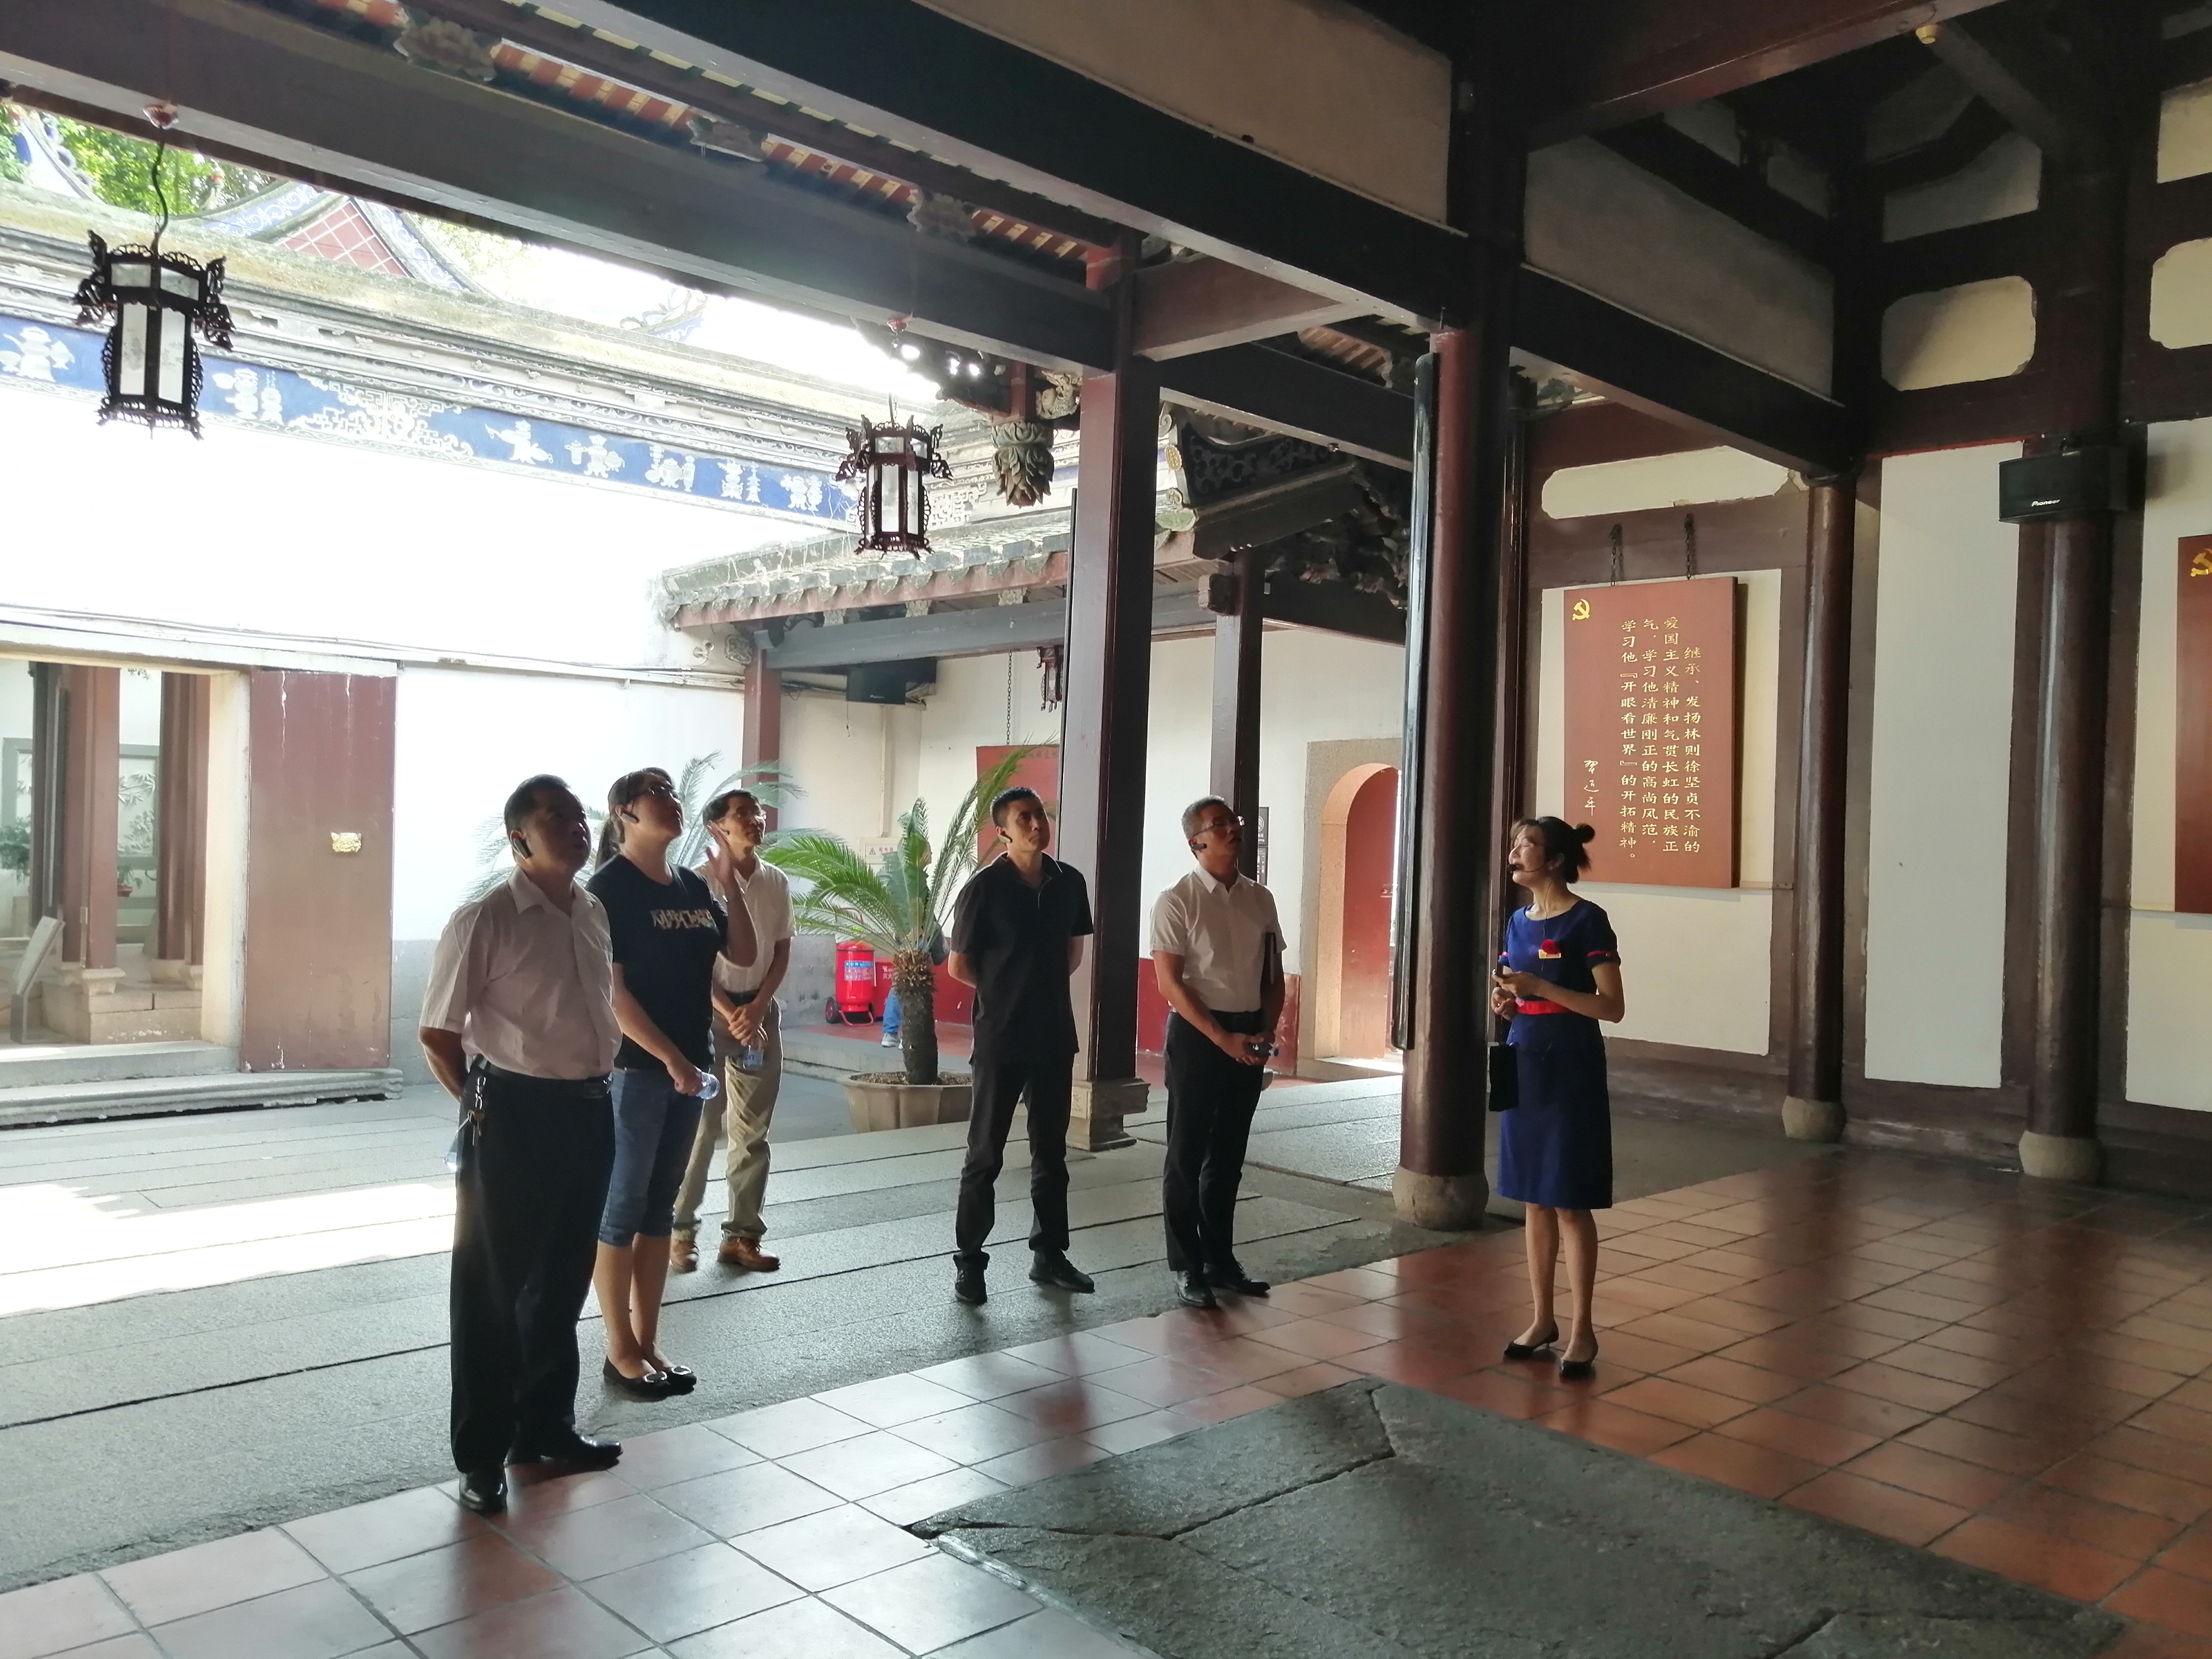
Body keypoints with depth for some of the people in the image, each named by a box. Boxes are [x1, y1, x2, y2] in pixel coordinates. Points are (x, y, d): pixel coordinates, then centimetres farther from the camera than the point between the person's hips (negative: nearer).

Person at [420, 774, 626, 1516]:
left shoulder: (595, 914, 7)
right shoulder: (485, 920, -13)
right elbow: (437, 1034, -9)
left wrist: (595, 1084, 12)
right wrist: (481, 1110, -4)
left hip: (588, 1114, 7)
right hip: (514, 1118, -7)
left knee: (562, 1281, 18)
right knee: (494, 1288, 6)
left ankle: (546, 1428, 34)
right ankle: (481, 1454, 20)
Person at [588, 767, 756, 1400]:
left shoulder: (691, 886, 11)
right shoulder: (610, 887, -10)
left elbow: (743, 955, 12)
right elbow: (611, 990, -15)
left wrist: (729, 884, 1)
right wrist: (671, 1058, -17)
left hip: (688, 1066, 7)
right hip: (635, 1067, -7)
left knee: (660, 1206, 12)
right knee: (623, 1207, 2)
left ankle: (647, 1344, 21)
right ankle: (621, 1353, 12)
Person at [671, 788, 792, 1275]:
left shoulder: (777, 882, 4)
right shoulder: (699, 881, -10)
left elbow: (782, 953, 7)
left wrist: (757, 1010, -5)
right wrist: (730, 1016, -13)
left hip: (761, 1010, 5)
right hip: (708, 1011, -5)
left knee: (752, 1131, 7)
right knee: (698, 1125, -2)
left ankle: (741, 1235, 14)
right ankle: (681, 1230, 12)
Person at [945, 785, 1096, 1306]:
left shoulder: (1069, 882, 3)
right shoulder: (985, 887, -11)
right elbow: (958, 965, -4)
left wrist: (1040, 990, 9)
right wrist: (1005, 993, 6)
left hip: (1055, 1034, 5)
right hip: (1000, 1037, -5)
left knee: (1051, 1150, 13)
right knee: (985, 1153, 3)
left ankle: (1049, 1254, 24)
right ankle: (969, 1261, 13)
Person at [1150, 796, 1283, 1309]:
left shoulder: (1260, 899, 8)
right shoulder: (1177, 901, -9)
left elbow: (1273, 977, 13)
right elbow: (1170, 983, -13)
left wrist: (1265, 1033, -2)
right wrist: (1224, 1038, -17)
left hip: (1250, 1038, 5)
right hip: (1197, 1035, -5)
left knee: (1228, 1156, 14)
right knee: (1187, 1155, 3)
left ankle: (1220, 1260, 25)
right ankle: (1186, 1267, 14)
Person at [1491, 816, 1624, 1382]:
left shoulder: (1587, 920, -11)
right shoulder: (1518, 922, 10)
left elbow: (1612, 1006, -14)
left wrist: (1539, 986, -21)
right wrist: (1504, 1001, -3)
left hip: (1570, 1067, -7)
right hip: (1523, 1064, 7)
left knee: (1571, 1203, -1)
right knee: (1534, 1198, 11)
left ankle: (1581, 1330, 9)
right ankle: (1542, 1318, 21)